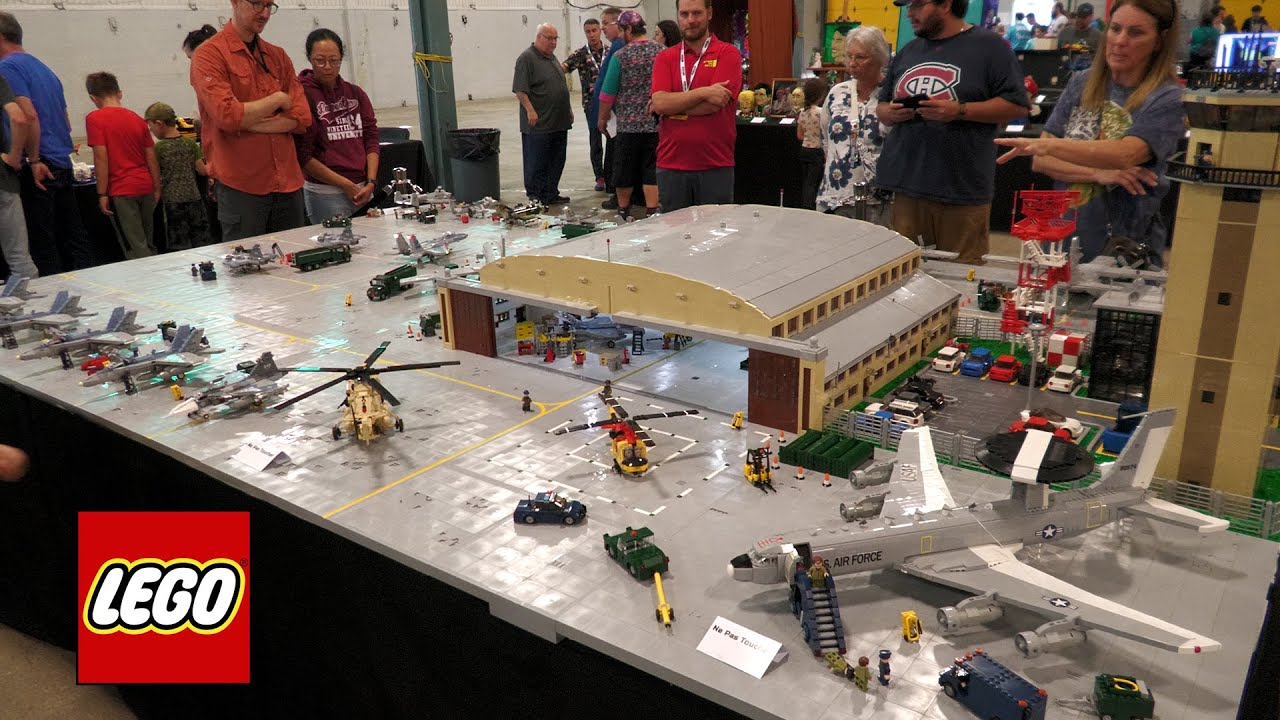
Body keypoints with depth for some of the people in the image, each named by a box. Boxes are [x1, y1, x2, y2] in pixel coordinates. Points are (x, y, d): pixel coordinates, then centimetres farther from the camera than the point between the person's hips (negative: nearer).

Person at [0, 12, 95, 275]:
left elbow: (29, 116, -20)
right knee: (74, 236, 9)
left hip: (39, 168, -8)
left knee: (41, 243, -2)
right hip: (63, 163, 8)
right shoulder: (44, 68, 19)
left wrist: (34, 160, -16)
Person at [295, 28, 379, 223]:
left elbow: (371, 139, 9)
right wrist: (346, 185, -11)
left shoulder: (356, 94, 11)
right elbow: (303, 156, -9)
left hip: (362, 189, 5)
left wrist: (370, 182, -5)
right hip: (324, 193, -5)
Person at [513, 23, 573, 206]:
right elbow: (520, 90, -16)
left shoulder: (552, 57, 18)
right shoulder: (527, 58, -9)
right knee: (537, 163, -3)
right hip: (539, 123, -9)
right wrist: (530, 110, -23)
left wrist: (568, 109, 23)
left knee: (557, 162, 11)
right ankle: (535, 198, 3)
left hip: (559, 122, 9)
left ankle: (551, 194, 20)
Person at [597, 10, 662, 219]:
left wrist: (602, 118, 9)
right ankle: (651, 213, 1)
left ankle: (623, 211, 25)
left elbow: (608, 93, -4)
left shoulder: (621, 56, -7)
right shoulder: (662, 52, 0)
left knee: (624, 170, 12)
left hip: (628, 124, -2)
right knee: (652, 170, 4)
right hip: (656, 124, 2)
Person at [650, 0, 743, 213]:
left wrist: (673, 104, -4)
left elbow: (714, 105, -12)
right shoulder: (665, 58, 9)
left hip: (716, 166, -2)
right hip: (671, 166, 2)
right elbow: (659, 103, -7)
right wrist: (703, 92, -14)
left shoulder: (728, 54, 1)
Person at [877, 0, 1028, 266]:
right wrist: (890, 113, 0)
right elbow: (882, 107, 24)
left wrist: (960, 111, -16)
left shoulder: (988, 46, 0)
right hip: (907, 187, 5)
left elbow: (1017, 106, -5)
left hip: (962, 192, -5)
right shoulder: (907, 52, 17)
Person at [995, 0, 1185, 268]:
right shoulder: (1081, 84, 3)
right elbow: (1041, 162, -1)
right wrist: (1097, 174, -17)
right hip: (1062, 241, 4)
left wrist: (1046, 145, -39)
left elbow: (1124, 155, -27)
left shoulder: (1167, 99, -9)